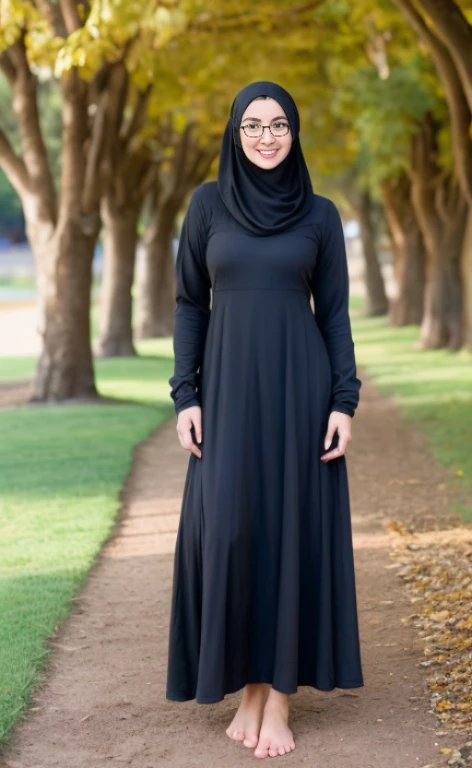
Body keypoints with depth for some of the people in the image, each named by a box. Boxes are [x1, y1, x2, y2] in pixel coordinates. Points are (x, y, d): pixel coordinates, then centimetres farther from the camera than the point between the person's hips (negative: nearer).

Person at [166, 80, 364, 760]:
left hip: (298, 385, 0)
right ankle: (249, 683, 12)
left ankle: (280, 697, 8)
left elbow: (334, 312, 4)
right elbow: (189, 302, 7)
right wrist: (185, 396, -2)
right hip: (229, 388, 1)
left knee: (292, 527, -1)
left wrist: (345, 403, -5)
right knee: (228, 528, -5)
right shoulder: (208, 203, 6)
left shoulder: (321, 214, 4)